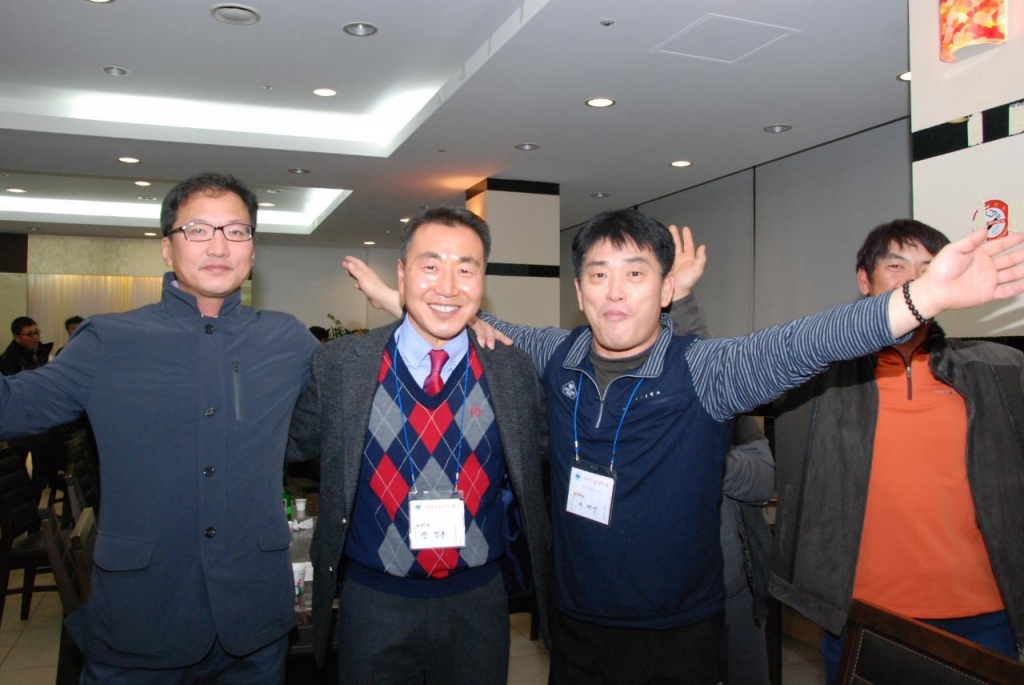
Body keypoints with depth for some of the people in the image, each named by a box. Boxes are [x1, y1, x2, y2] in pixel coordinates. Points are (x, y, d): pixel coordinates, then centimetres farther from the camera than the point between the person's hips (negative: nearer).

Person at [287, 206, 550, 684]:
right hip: (373, 604, -1)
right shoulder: (338, 365, -9)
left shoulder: (514, 370, -5)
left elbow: (539, 456, 8)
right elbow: (295, 446, 4)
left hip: (479, 604, 1)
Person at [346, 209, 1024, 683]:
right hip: (577, 628, 3)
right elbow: (487, 327, 10)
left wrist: (923, 297, -43)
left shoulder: (703, 371, -16)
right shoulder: (555, 358, -5)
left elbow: (795, 345, -30)